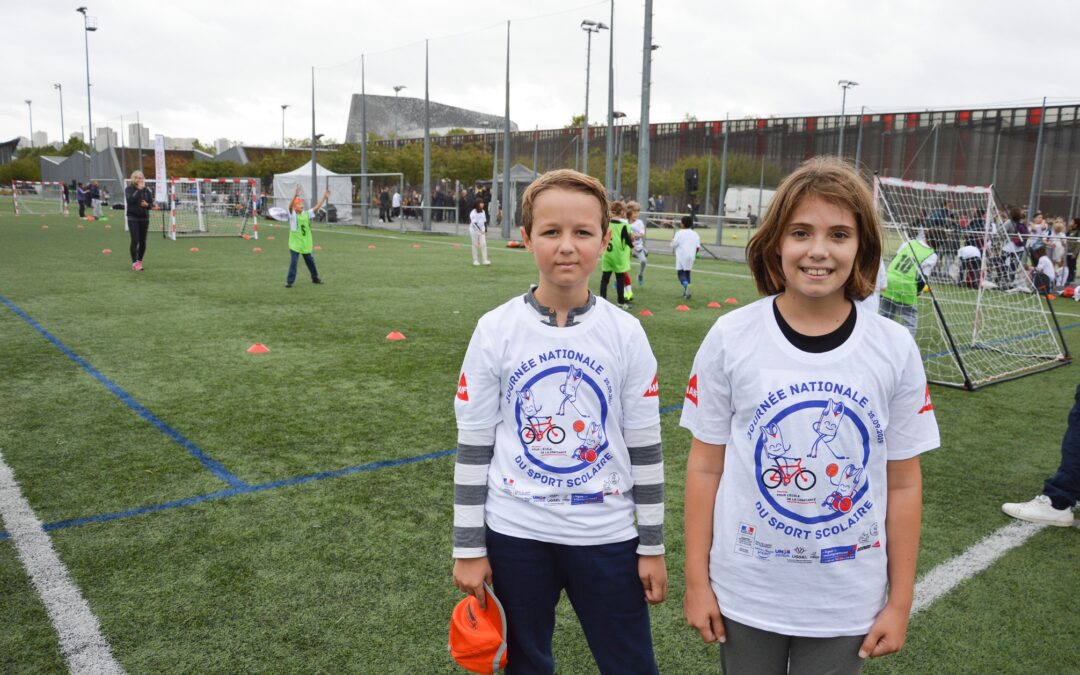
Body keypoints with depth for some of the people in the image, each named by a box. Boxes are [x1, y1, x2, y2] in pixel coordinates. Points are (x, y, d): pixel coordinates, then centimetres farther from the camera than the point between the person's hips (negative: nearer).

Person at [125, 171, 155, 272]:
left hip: (144, 218, 3)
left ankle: (140, 261, 21)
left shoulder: (146, 190, 6)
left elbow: (151, 203, 4)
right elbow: (130, 200, -19)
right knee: (135, 240, -10)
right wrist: (138, 190, -19)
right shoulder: (129, 189, -2)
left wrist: (147, 205, -19)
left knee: (143, 241, 6)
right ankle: (135, 263, -9)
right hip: (133, 218, -3)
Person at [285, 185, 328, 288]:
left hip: (306, 244, 5)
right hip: (295, 244, -5)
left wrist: (324, 197, -10)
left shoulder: (306, 214, 4)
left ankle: (315, 278, 31)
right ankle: (289, 281, 0)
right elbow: (290, 206, -29)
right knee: (293, 262, -7)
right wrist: (296, 195, -44)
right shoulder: (292, 215, -10)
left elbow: (317, 207, -1)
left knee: (310, 261, 16)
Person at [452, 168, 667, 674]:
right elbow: (473, 444, -3)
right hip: (516, 534, 0)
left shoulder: (625, 334, -6)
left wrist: (653, 545, 3)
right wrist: (468, 546, -1)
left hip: (606, 535, 0)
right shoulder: (495, 330, -8)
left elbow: (644, 446, 0)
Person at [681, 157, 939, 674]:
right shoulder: (731, 338, -11)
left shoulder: (895, 349, -8)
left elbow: (903, 484, -1)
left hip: (848, 603, 1)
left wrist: (900, 602, 2)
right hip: (745, 593, 0)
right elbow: (705, 466, -5)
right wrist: (696, 580, -2)